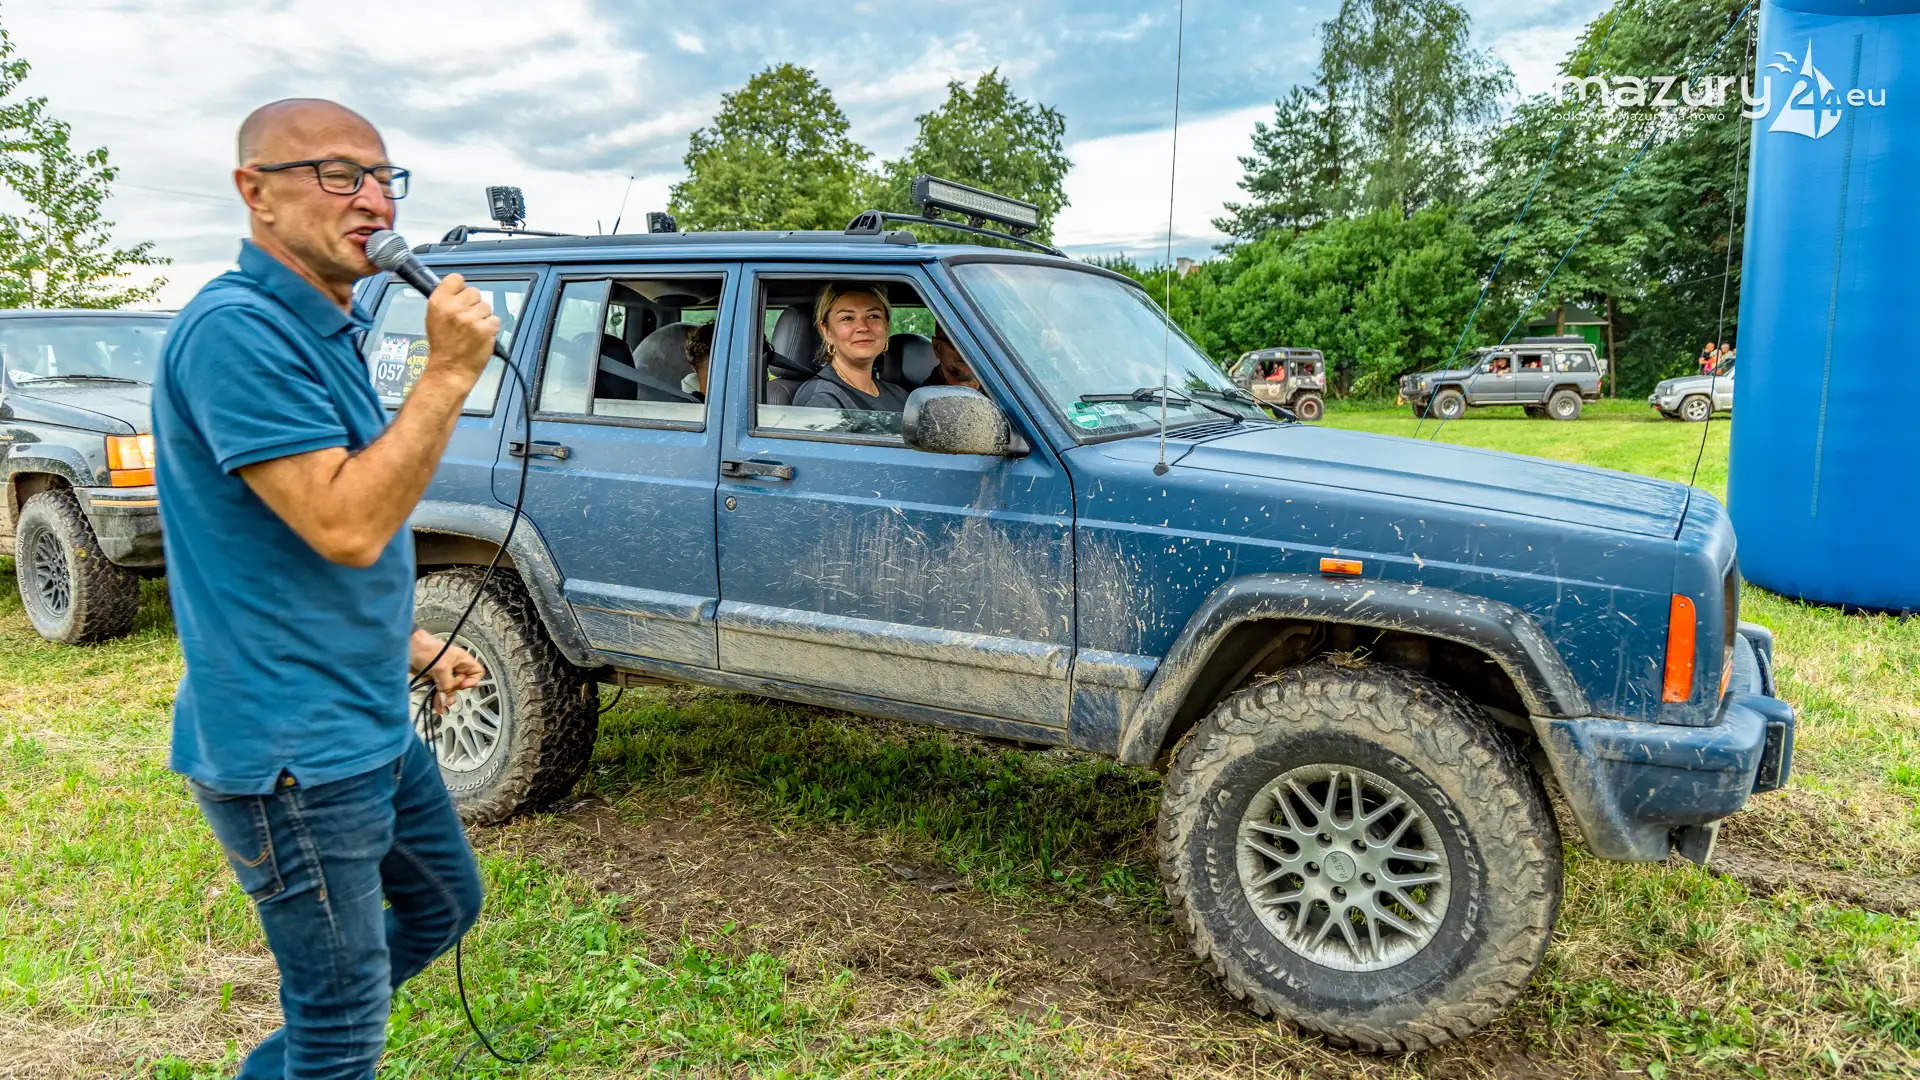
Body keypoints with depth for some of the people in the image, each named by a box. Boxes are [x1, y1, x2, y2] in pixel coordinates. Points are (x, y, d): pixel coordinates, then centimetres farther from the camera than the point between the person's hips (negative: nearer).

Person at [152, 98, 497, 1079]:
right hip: (291, 749, -10)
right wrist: (448, 374, -26)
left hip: (372, 722, 10)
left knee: (444, 903, 26)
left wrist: (409, 641, 19)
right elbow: (347, 527, -28)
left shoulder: (323, 329, 11)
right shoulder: (237, 330, -21)